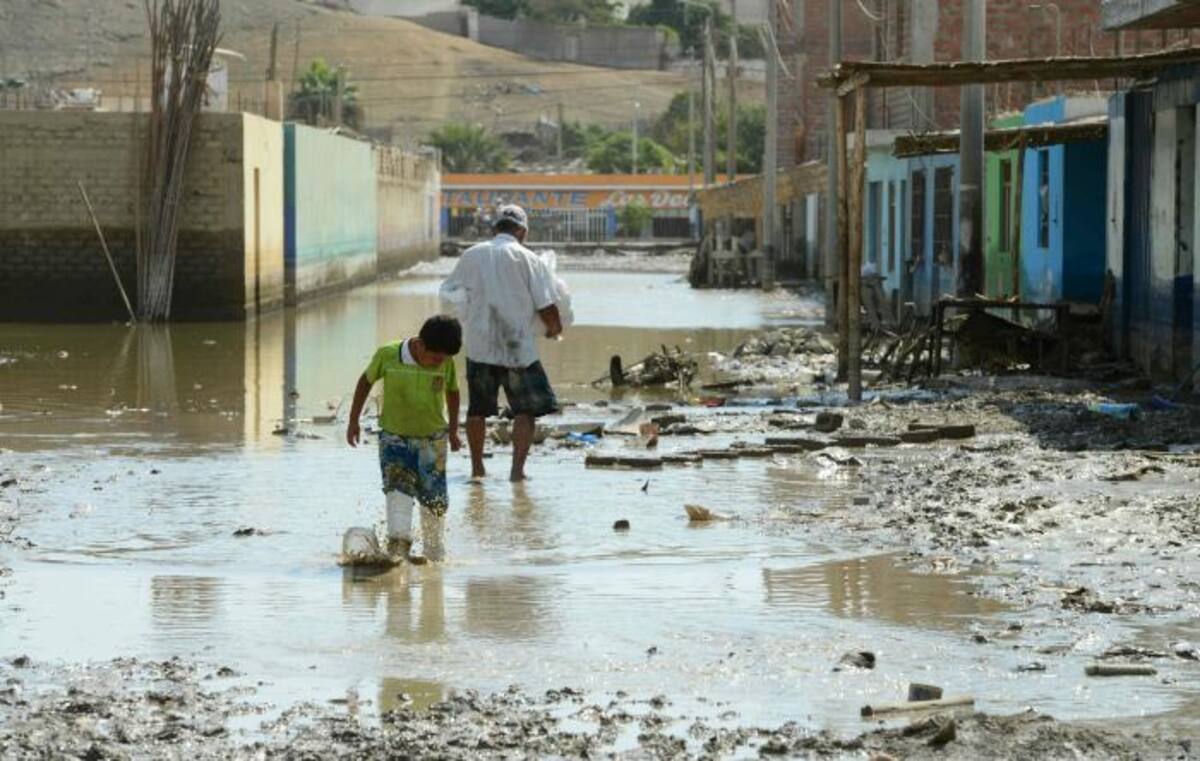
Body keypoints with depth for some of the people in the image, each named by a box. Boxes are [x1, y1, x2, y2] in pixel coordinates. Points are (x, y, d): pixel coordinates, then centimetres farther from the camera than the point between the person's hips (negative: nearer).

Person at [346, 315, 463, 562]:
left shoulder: (446, 364, -11)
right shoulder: (388, 356, -17)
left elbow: (452, 392, 9)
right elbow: (366, 381, 0)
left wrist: (453, 430, 14)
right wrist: (353, 420, 4)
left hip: (433, 440, 2)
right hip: (394, 437, -2)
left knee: (434, 498, 4)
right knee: (398, 487, -21)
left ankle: (434, 551, 23)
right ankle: (399, 542, -28)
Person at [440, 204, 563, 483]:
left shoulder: (471, 256, 4)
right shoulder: (528, 260, -6)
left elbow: (448, 291, 15)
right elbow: (547, 308, -9)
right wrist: (554, 329, 11)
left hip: (479, 345, 3)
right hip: (518, 347, -3)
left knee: (478, 408, 15)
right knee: (526, 409, 4)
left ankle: (477, 467, 25)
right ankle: (517, 468, -7)